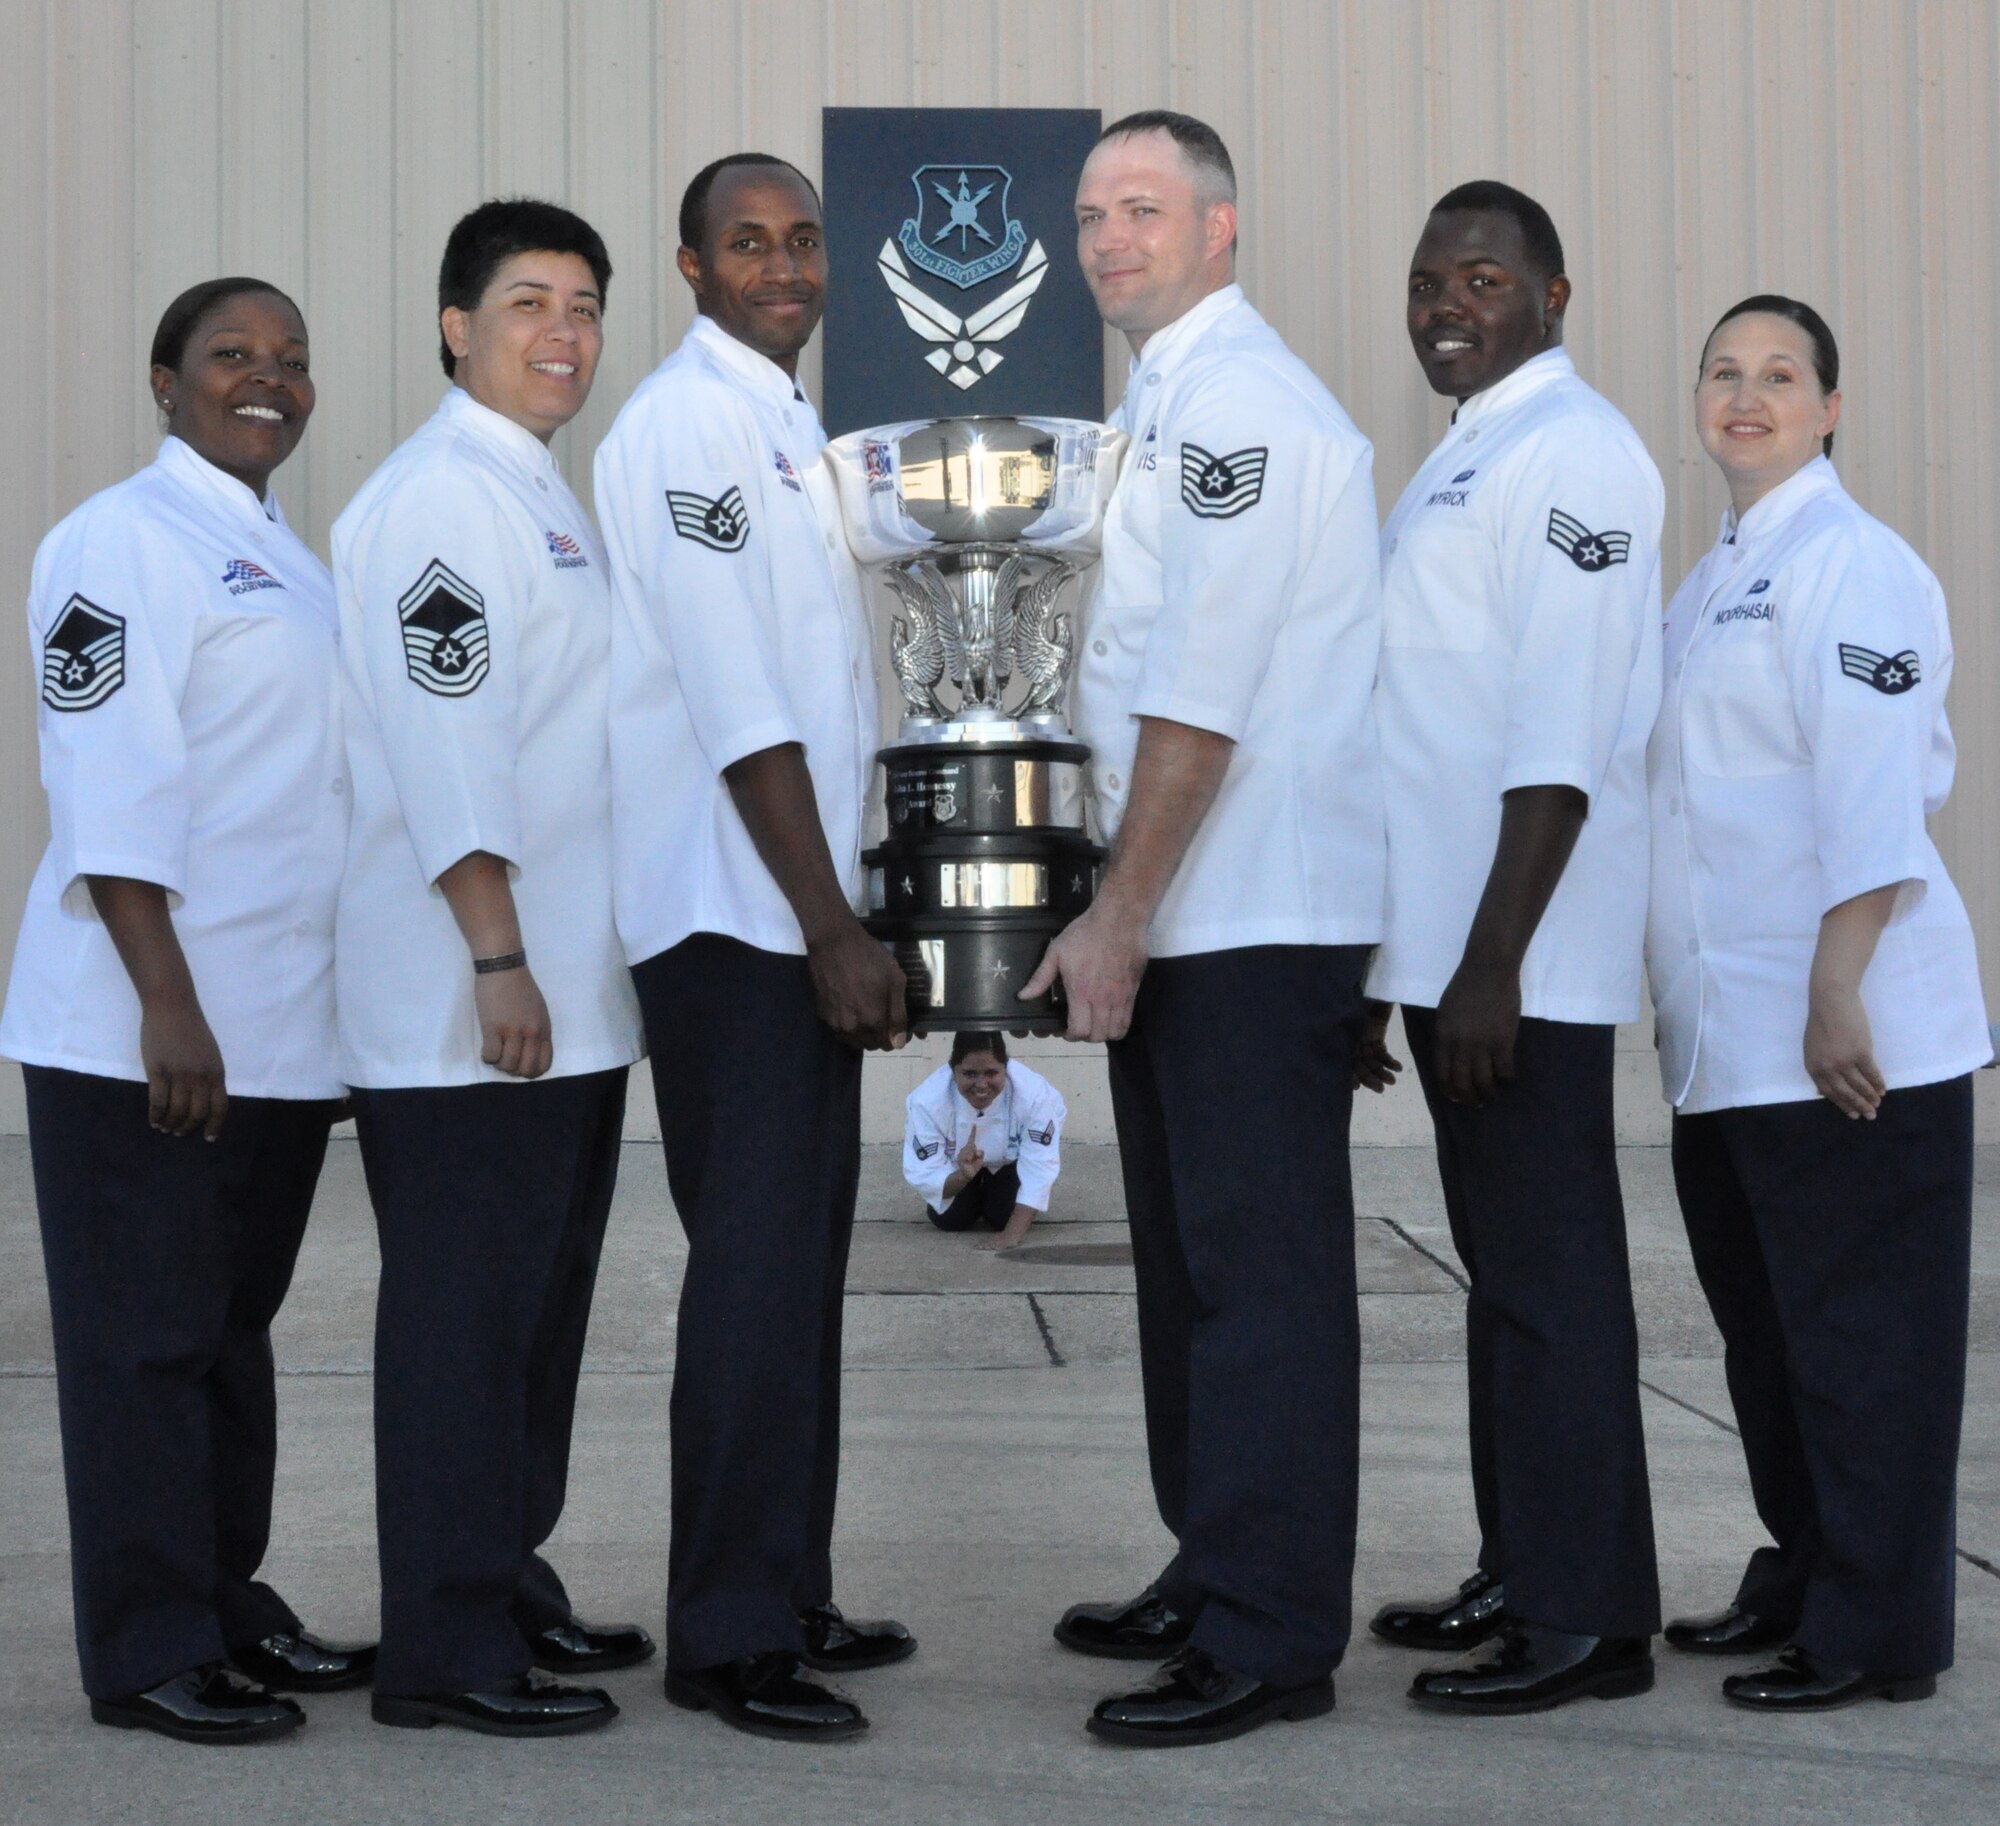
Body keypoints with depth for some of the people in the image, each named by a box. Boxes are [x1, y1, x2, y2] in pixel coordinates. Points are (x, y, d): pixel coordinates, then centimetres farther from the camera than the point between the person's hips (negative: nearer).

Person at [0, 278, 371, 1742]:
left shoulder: (289, 561, 19)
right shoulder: (125, 540, -8)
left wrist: (351, 1012, 20)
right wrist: (167, 1004, -22)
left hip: (284, 1029, 8)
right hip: (143, 1030, -8)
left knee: (236, 1324, 15)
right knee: (147, 1335, -2)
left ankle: (228, 1605, 25)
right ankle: (149, 1651, 6)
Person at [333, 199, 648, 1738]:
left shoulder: (545, 497, 18)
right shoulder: (438, 496, -12)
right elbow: (442, 741, -19)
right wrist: (496, 957, -23)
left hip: (568, 1001, 10)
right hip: (467, 1006, -10)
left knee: (539, 1305, 15)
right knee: (464, 1310, -4)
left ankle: (512, 1591, 26)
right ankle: (449, 1649, 3)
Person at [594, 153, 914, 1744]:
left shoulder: (784, 423, 18)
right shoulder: (688, 425, -11)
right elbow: (736, 708, -18)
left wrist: (846, 919, 16)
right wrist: (832, 930, -18)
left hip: (796, 920, 9)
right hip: (734, 917, -9)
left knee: (801, 1266, 13)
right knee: (757, 1271, -7)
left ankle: (789, 1599, 22)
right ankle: (729, 1637, 1)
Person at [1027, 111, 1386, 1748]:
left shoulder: (1236, 399, -13)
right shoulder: (1171, 400, 19)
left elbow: (1203, 694, -19)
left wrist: (1119, 914, -17)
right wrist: (1122, 916, 20)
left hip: (1260, 921, -10)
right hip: (1195, 921, 10)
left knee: (1262, 1274, -6)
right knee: (1194, 1260, 16)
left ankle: (1272, 1639, -1)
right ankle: (1216, 1574, 27)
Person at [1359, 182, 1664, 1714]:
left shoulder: (1571, 453, -11)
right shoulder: (1462, 462, 19)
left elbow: (1563, 739, -19)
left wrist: (1495, 959, -23)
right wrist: (1389, 964, 20)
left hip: (1521, 962, -10)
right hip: (1447, 951, 10)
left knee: (1551, 1279, -5)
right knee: (1503, 1268, 14)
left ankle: (1589, 1617, 2)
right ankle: (1524, 1576, 23)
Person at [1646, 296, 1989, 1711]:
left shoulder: (1850, 567, -10)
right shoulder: (1714, 581, 18)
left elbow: (1872, 798, -18)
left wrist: (1835, 998, -23)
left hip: (1845, 1033, -9)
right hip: (1731, 1037, 9)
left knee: (1861, 1329, -2)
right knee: (1765, 1319, 16)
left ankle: (1878, 1632, 6)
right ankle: (1799, 1582, 28)